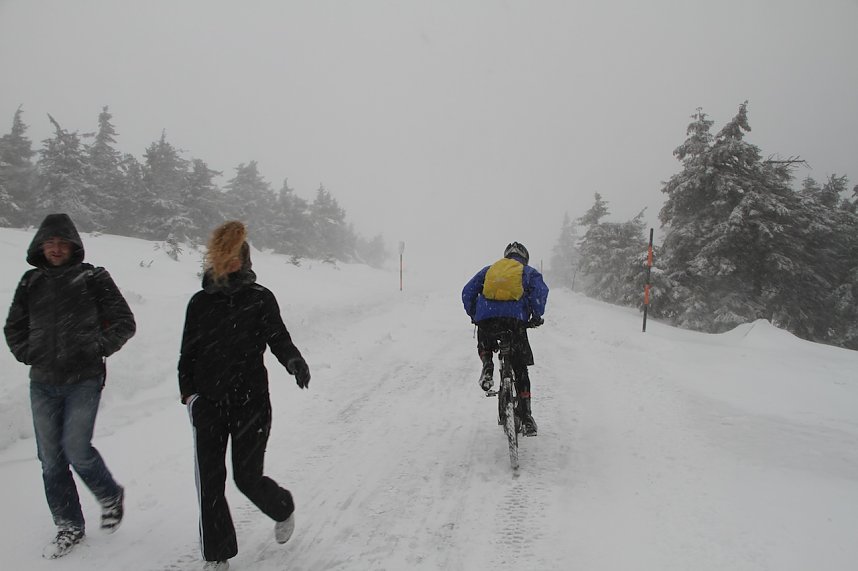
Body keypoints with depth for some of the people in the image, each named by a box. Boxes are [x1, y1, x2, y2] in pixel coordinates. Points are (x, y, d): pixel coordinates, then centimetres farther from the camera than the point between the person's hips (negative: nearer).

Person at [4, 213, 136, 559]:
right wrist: (27, 353, 6)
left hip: (83, 380, -4)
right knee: (51, 459, 7)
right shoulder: (31, 283, 9)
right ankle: (69, 528, 22)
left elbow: (124, 323, 0)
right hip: (43, 383, 4)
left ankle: (110, 497, 19)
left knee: (76, 450, -11)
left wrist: (97, 349, -8)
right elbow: (13, 328, 21)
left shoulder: (93, 279, -2)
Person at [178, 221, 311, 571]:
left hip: (251, 400, -3)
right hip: (208, 401, 3)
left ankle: (283, 509, 37)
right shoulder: (200, 302, 4)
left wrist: (294, 361, -30)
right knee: (209, 480, 2)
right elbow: (188, 353, 10)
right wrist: (188, 391, 3)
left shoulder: (261, 299, -4)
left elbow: (279, 338, -10)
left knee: (247, 477, 4)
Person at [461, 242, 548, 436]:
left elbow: (467, 292, 19)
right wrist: (537, 315, 8)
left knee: (484, 346, 35)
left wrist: (473, 315, 26)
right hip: (515, 319, -1)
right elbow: (541, 290, 0)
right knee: (520, 369, 11)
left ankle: (487, 364, 1)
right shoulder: (529, 272, 22)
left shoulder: (489, 269, 29)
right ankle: (526, 418, 7)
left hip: (486, 318, 2)